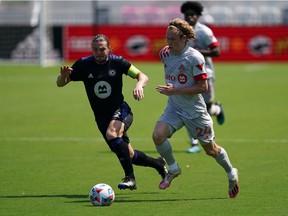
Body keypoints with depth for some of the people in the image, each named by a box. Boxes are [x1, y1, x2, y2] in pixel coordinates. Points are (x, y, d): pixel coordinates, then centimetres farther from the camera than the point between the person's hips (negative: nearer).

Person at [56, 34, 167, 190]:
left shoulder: (117, 62, -7)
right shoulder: (83, 65, -5)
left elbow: (142, 76, -5)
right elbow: (60, 83, -3)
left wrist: (139, 85, -28)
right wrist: (63, 75, -26)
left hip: (120, 110, -3)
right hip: (101, 117, 3)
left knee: (111, 133, -36)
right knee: (129, 155, 8)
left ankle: (130, 178, -29)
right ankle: (158, 164, 38)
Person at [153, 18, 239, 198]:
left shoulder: (195, 57, -20)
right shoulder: (165, 53, -1)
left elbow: (203, 87, -21)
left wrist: (175, 90, -26)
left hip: (195, 111, -5)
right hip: (174, 108, 5)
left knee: (210, 149, 9)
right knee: (158, 135, -20)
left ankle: (231, 174, 37)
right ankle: (173, 169, 5)